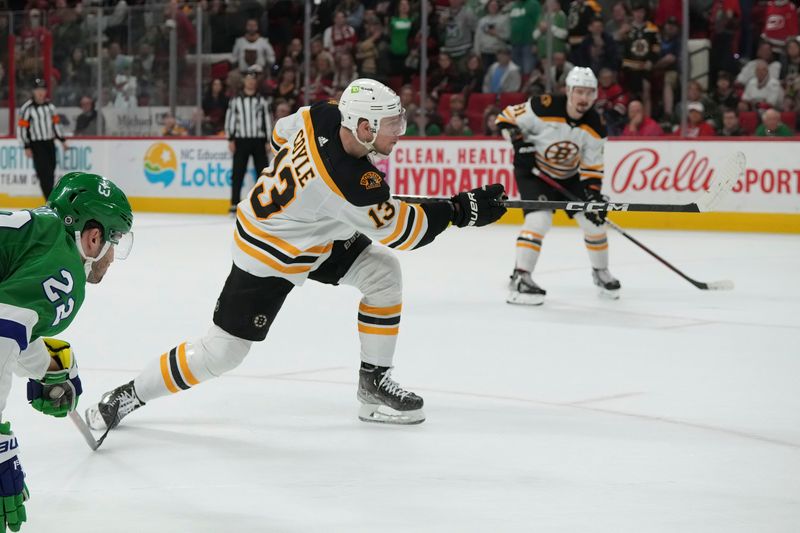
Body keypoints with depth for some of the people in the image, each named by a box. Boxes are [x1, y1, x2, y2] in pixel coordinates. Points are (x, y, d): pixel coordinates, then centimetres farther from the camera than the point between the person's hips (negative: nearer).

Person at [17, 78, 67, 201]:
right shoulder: (27, 108, -10)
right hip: (36, 144, -6)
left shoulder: (50, 105, 10)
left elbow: (56, 122, 18)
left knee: (50, 173, 9)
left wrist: (62, 140, 15)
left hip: (50, 143, 6)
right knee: (44, 172, -14)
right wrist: (27, 147, -12)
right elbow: (22, 128, -10)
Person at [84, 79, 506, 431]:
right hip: (269, 257, -9)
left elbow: (282, 134, 6)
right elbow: (399, 232, -25)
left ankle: (373, 383, 9)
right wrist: (462, 209, -21)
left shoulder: (322, 116, -17)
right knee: (222, 352, -2)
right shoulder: (349, 184, -37)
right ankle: (131, 395, 15)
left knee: (382, 272, 0)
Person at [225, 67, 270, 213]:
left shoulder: (261, 100, 9)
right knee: (237, 173, -2)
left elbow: (267, 120, 8)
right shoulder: (236, 100, 5)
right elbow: (230, 119, 3)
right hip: (241, 140, -1)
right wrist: (231, 139, -4)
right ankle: (235, 204, 1)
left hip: (258, 140, 1)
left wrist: (268, 141, 1)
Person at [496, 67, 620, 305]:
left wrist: (593, 197, -19)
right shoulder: (543, 108, -27)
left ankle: (601, 272, 27)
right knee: (539, 219, -25)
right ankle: (520, 278, -20)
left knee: (594, 220, 2)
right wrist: (520, 144, -24)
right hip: (534, 173, -5)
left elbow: (592, 168, -7)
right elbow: (506, 118, -15)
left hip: (570, 176, 5)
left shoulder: (595, 127, -13)